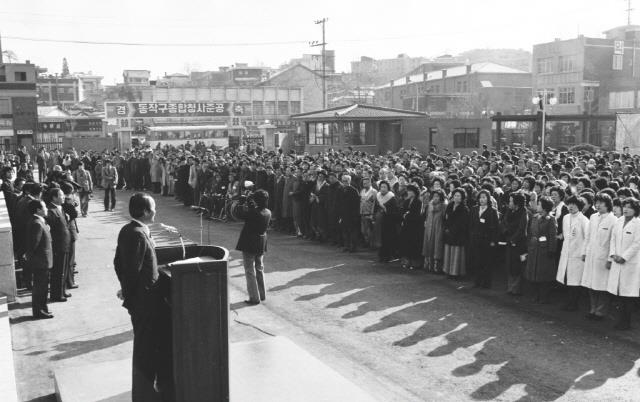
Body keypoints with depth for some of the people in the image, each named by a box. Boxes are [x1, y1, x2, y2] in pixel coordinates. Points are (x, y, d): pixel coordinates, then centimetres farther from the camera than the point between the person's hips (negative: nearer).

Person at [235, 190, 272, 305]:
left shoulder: (253, 212, -25)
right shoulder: (268, 212, -3)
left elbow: (239, 213, -20)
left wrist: (245, 203, -8)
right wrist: (251, 205, 3)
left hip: (249, 245, -7)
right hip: (261, 245, 7)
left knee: (250, 271, 2)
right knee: (260, 270, 20)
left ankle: (254, 298, 4)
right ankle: (262, 295, 28)